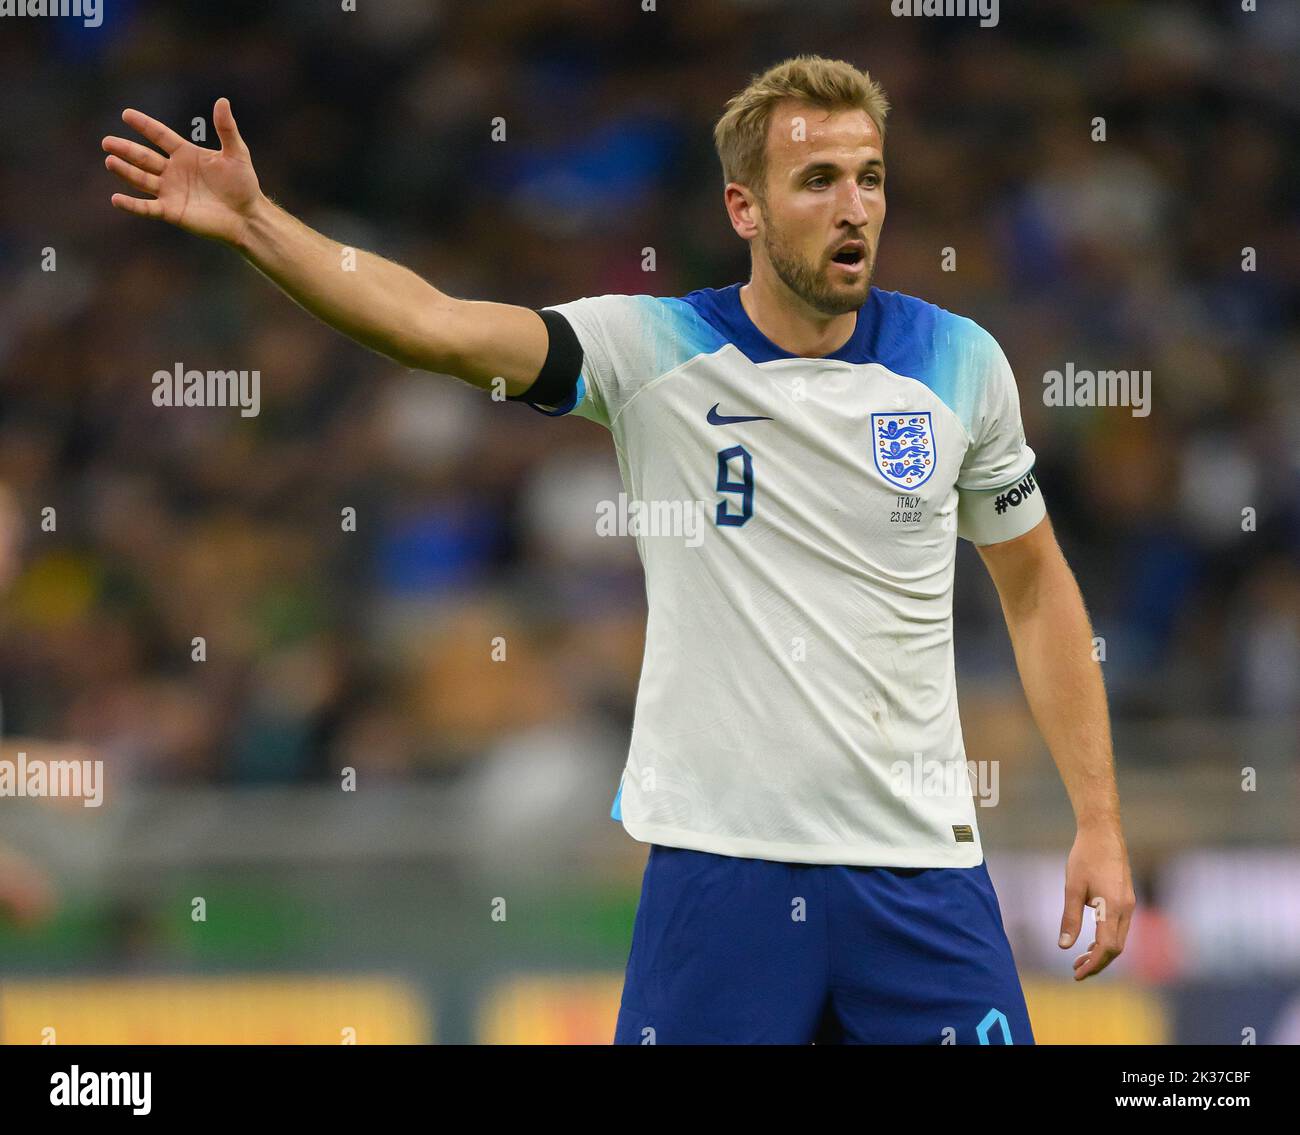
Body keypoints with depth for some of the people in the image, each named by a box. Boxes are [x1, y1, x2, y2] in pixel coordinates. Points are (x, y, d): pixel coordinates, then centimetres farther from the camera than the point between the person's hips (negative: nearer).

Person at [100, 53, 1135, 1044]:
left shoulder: (958, 361, 4)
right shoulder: (655, 350, -2)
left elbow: (1037, 590, 13)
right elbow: (438, 327, -14)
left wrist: (1100, 825, 9)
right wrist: (254, 222, -26)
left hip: (918, 866, 2)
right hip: (719, 861, -2)